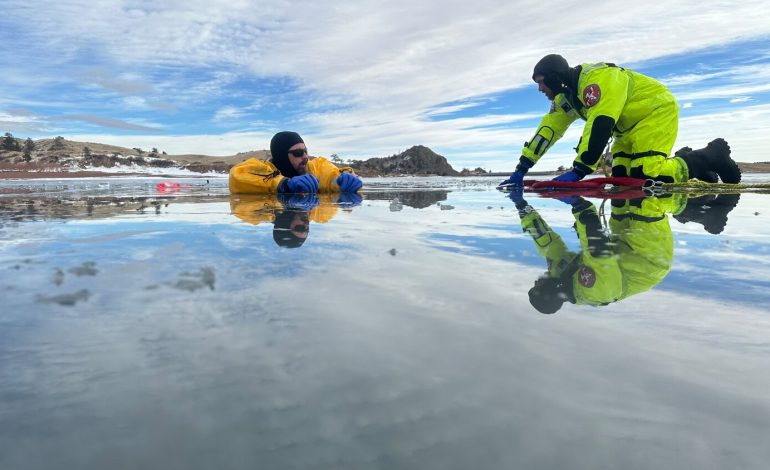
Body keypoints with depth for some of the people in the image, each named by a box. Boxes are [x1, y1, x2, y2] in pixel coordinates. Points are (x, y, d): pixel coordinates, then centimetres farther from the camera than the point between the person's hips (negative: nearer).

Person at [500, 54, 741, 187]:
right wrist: (521, 170, -4)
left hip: (657, 111, -9)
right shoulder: (566, 96, 2)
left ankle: (711, 157, -1)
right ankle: (687, 161, 16)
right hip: (630, 127, 9)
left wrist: (578, 171, -42)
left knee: (649, 177, -24)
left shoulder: (597, 79, -27)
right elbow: (547, 131, 1)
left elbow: (599, 127, -37)